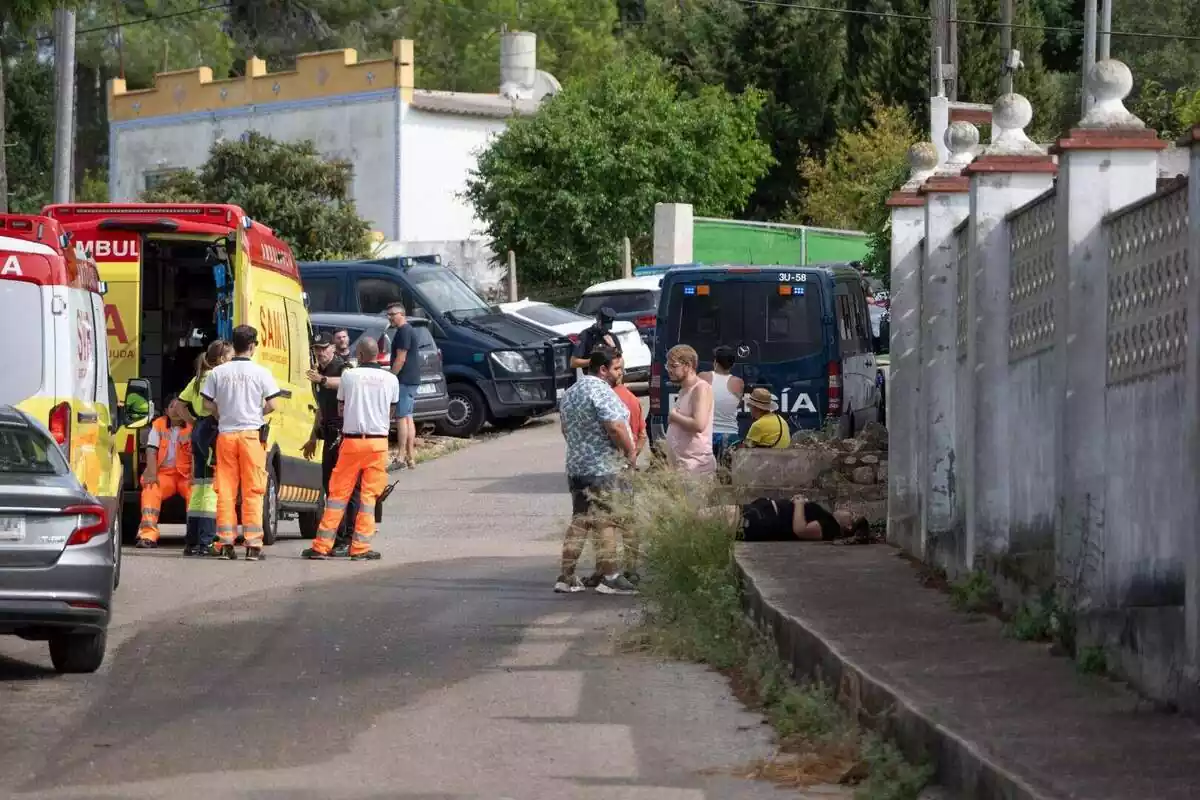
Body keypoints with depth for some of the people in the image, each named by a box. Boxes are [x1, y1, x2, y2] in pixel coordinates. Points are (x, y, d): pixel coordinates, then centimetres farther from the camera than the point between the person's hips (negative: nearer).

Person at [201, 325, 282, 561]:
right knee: (253, 491, 1)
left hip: (226, 433, 2)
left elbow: (208, 403, 2)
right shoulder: (260, 372, -4)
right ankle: (253, 545, -3)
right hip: (251, 433, -2)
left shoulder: (218, 372, 2)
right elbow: (271, 405, -5)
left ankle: (226, 543, 4)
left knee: (225, 490, 6)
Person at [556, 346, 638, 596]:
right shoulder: (601, 391, -16)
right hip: (603, 469, -9)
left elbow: (565, 428, 23)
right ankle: (610, 578, -1)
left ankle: (566, 577, 10)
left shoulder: (570, 393, 15)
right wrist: (630, 452, -11)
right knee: (606, 522, -4)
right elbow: (615, 427, -23)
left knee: (579, 520, 11)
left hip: (576, 465, 9)